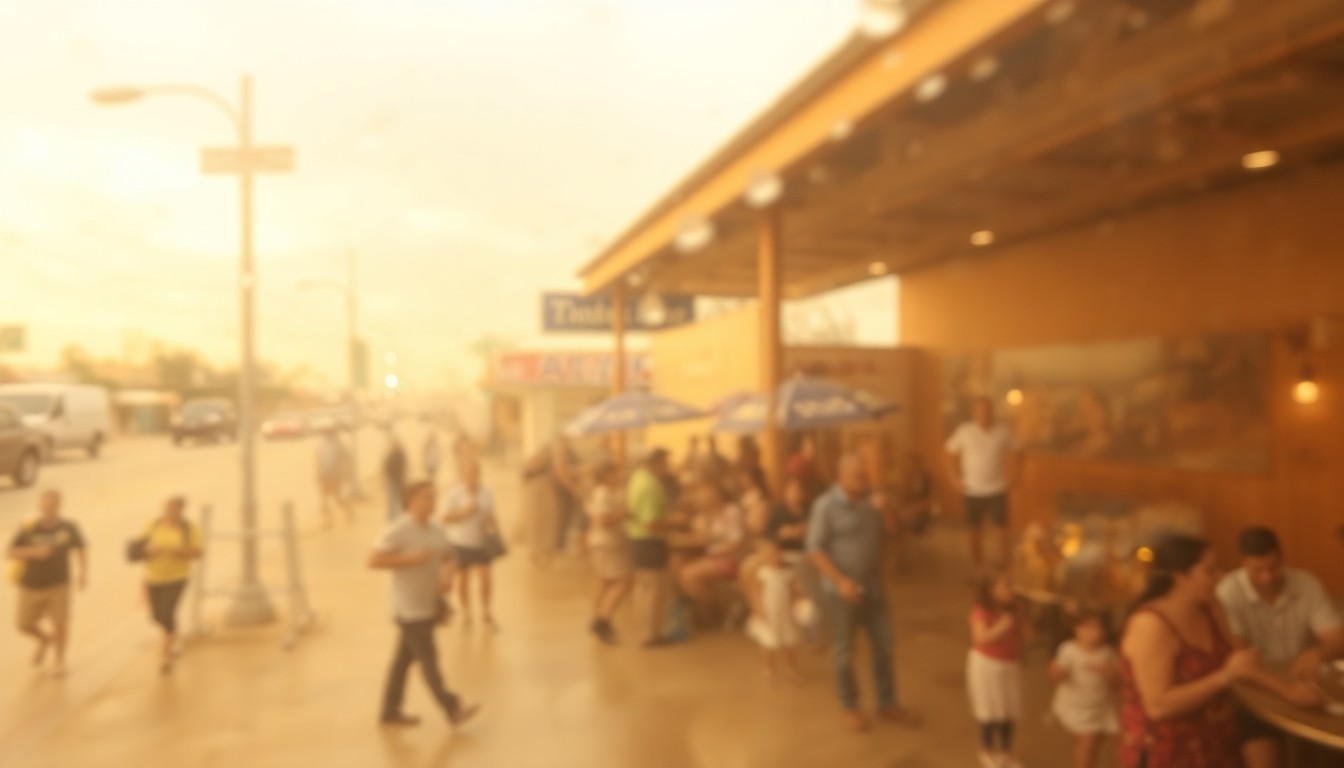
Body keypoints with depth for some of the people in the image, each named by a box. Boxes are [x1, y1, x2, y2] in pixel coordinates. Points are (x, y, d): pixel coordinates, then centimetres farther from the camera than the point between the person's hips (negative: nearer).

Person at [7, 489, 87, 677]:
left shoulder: (68, 527, -11)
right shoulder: (29, 528, -12)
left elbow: (80, 550, 1)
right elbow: (11, 552, -10)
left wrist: (83, 573, -11)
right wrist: (33, 551, -28)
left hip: (58, 585, -1)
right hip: (31, 586, 1)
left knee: (60, 623, 0)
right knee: (25, 625, 8)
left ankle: (59, 658, 26)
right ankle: (44, 639, 43)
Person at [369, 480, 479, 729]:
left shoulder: (435, 530, 5)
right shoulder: (398, 530, -16)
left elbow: (448, 556, 17)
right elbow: (373, 560, -19)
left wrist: (447, 575, -5)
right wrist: (410, 559, -24)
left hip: (430, 604, 7)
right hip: (409, 608, -7)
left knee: (405, 659, 16)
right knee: (429, 659, -2)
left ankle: (390, 710, 28)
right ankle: (453, 709, 3)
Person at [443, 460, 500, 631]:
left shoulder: (487, 494, 1)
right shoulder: (454, 493, -10)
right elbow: (446, 518, -8)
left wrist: (495, 530, -6)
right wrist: (463, 513, -20)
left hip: (481, 543, 2)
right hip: (460, 543, -2)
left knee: (485, 578, -4)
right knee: (463, 578, 10)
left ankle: (487, 613, 16)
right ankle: (466, 612, 30)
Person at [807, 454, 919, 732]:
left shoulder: (871, 501, 1)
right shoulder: (826, 506, -16)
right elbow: (815, 549, -17)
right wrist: (840, 580, -23)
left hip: (873, 587, 5)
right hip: (843, 590, -5)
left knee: (883, 645, 14)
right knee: (844, 651, 9)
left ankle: (887, 704, 31)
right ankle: (850, 707, 28)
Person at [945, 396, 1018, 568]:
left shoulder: (1003, 432, -6)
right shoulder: (964, 431, -7)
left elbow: (1015, 454, 6)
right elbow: (951, 454, 2)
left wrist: (1011, 479, -2)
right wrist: (956, 479, -3)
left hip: (997, 490, 0)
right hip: (972, 491, 0)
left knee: (1001, 528, 0)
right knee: (974, 529, 10)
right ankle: (977, 567, 24)